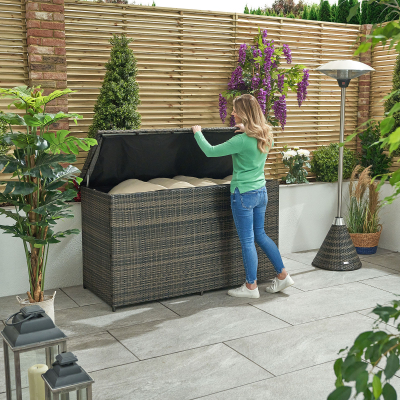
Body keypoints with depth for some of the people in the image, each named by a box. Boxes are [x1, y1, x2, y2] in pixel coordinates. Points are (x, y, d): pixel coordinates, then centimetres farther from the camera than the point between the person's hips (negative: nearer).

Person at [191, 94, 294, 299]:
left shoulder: (242, 140, -21)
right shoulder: (265, 135, 2)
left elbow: (210, 151, -15)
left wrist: (197, 133, 0)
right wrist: (245, 129, 28)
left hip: (244, 194, -8)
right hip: (261, 191, 8)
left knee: (247, 241, 3)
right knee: (260, 235, 21)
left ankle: (251, 287, 15)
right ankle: (282, 275, 24)